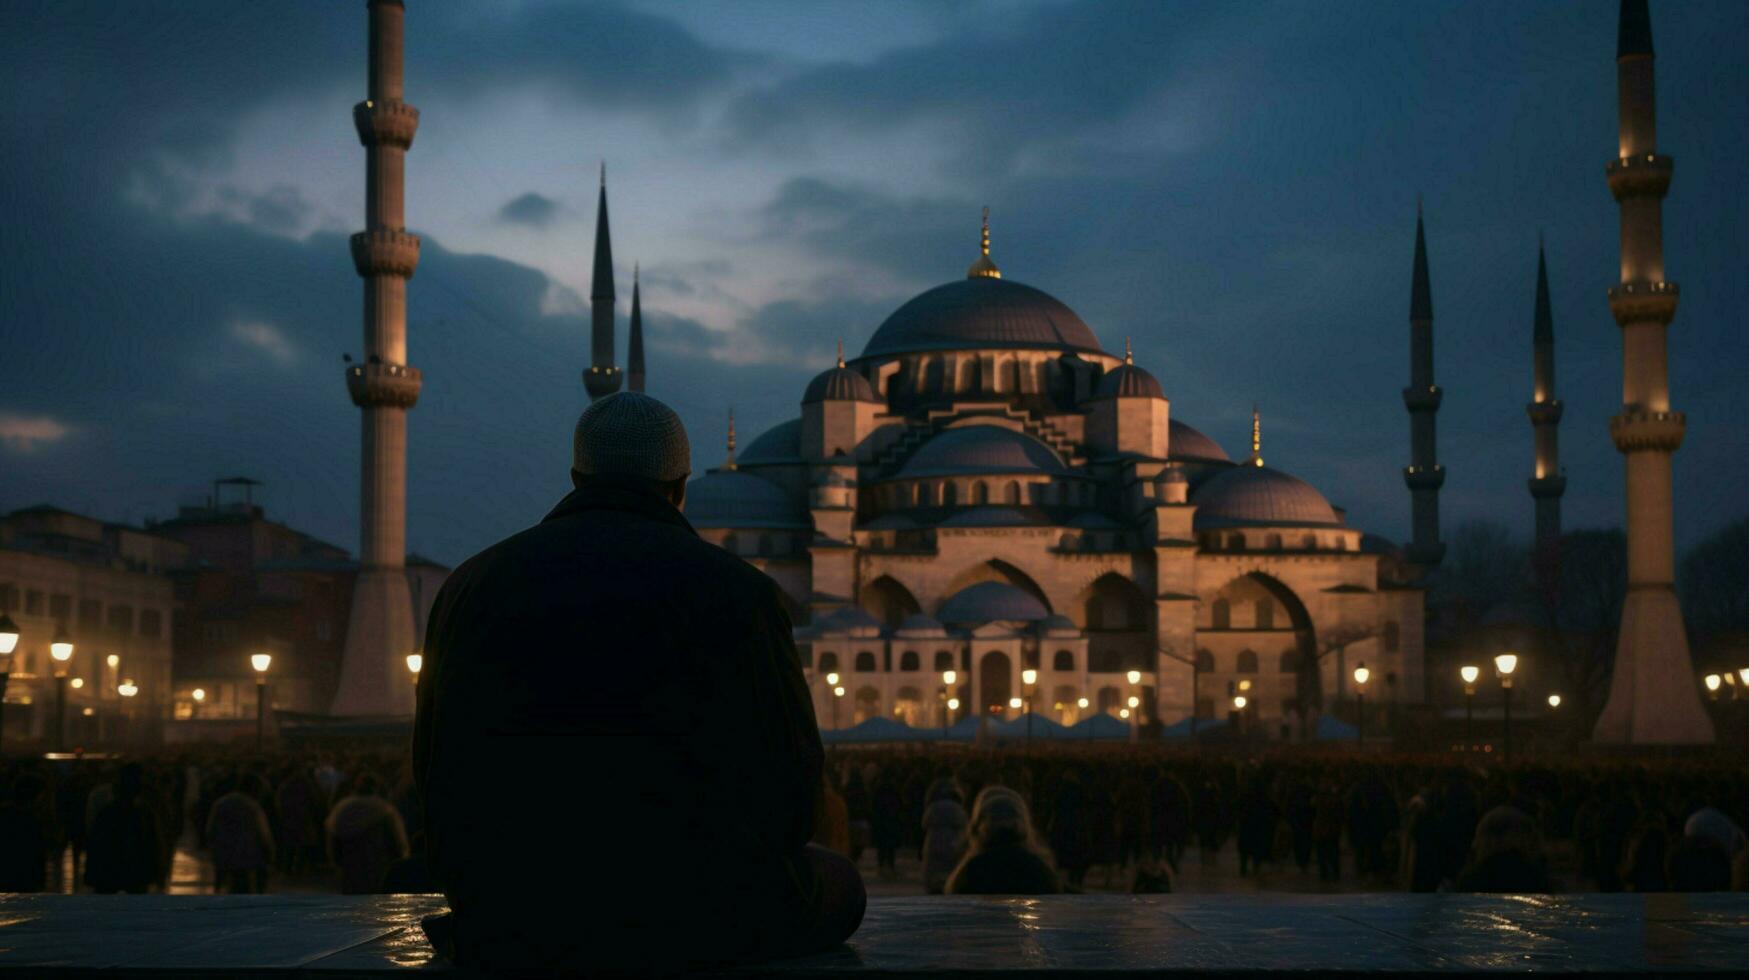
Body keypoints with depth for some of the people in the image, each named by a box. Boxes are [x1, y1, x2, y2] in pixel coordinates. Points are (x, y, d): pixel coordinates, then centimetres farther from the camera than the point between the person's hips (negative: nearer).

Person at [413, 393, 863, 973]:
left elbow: (437, 773, 12)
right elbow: (791, 781, 0)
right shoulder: (737, 590, -5)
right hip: (691, 917, -4)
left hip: (507, 928, 4)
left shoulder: (473, 584, 6)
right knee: (836, 887, 29)